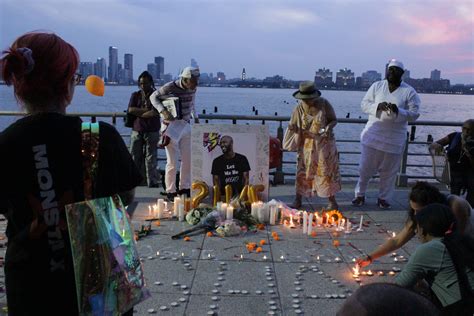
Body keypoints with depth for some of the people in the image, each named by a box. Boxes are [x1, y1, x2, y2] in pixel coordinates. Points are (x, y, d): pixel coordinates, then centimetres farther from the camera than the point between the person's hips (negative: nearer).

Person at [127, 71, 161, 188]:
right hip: (137, 130, 3)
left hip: (152, 131, -3)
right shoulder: (135, 95, 13)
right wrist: (147, 110, -10)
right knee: (135, 156, 4)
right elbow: (131, 110, -2)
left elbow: (155, 113, -11)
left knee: (151, 157, -4)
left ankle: (153, 182, 0)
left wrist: (138, 113, -8)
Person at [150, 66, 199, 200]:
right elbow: (153, 97, -7)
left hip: (186, 125, 6)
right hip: (171, 126, -6)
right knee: (172, 161, -3)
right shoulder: (170, 87, -16)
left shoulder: (193, 88, 2)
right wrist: (164, 111, -22)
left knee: (188, 159, 7)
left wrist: (195, 117, 13)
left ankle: (185, 188, 21)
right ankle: (170, 191, 10)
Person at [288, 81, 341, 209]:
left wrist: (329, 126, -23)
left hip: (324, 143, -1)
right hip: (306, 145, 1)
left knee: (328, 170, 1)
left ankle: (332, 201, 13)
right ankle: (298, 200, 14)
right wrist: (291, 128, -23)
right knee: (303, 171, 3)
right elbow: (294, 126, 1)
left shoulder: (324, 104, -8)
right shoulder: (299, 108, -5)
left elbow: (334, 120, -1)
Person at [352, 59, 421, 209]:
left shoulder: (409, 92, -2)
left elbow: (414, 114, -6)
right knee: (365, 168, 5)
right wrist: (378, 106, -20)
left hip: (394, 139, -1)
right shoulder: (377, 86, 3)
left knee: (389, 172, 8)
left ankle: (383, 198, 25)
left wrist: (398, 111, -23)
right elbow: (364, 104, 0)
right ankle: (360, 195, 22)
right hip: (373, 135, 1)